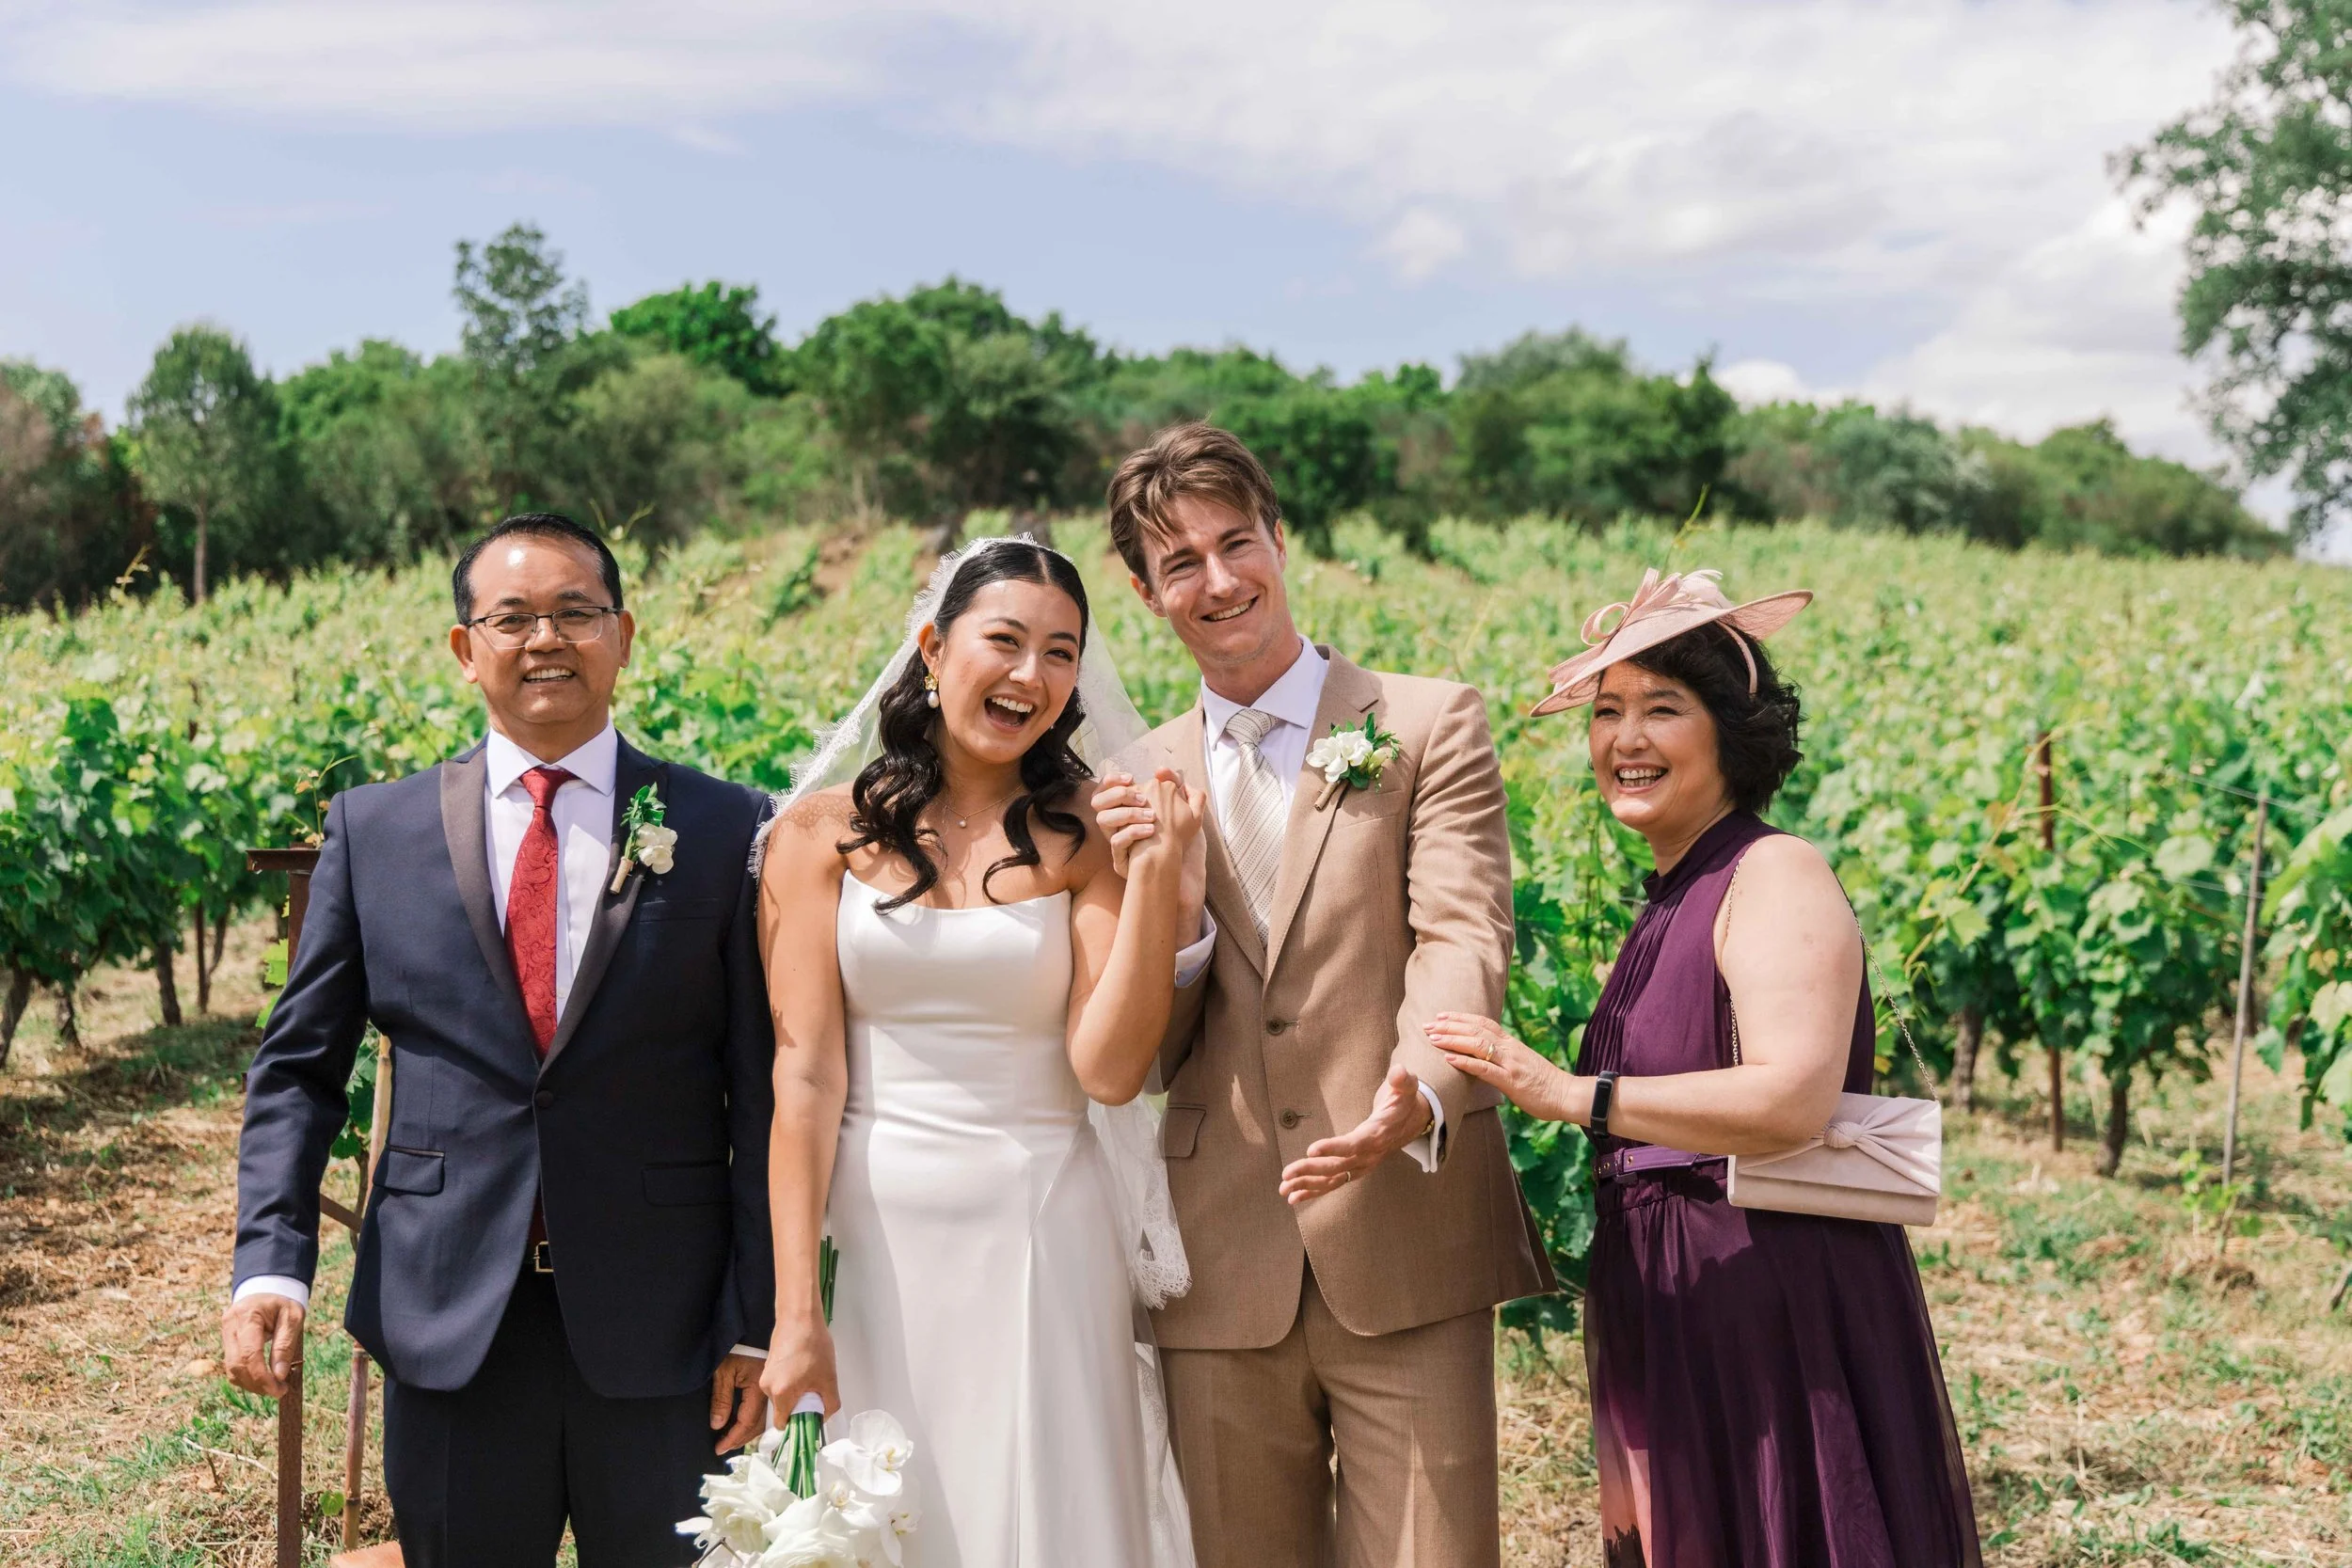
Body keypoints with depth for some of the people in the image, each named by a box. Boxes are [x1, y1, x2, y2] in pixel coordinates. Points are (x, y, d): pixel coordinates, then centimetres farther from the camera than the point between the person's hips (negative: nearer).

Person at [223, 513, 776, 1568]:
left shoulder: (725, 830, -1)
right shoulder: (374, 829, 5)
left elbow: (763, 1094, -1)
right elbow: (299, 1065, 7)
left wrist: (760, 1321, -4)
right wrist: (271, 1264, -7)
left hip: (658, 1328, -1)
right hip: (447, 1325, 1)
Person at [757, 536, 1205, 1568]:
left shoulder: (1088, 838, 2)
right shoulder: (825, 830, 1)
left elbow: (1109, 1069, -7)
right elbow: (804, 1074, -5)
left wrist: (1156, 875, -15)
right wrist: (796, 1314, -10)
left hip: (1045, 1250, 0)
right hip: (872, 1242, 0)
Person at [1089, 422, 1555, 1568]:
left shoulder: (1432, 726, 3)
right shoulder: (1142, 784, 12)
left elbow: (1464, 936, -10)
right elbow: (1149, 1053, 10)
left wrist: (1415, 1096, -30)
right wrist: (1175, 906, -10)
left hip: (1405, 1254, -3)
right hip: (1223, 1270, 3)